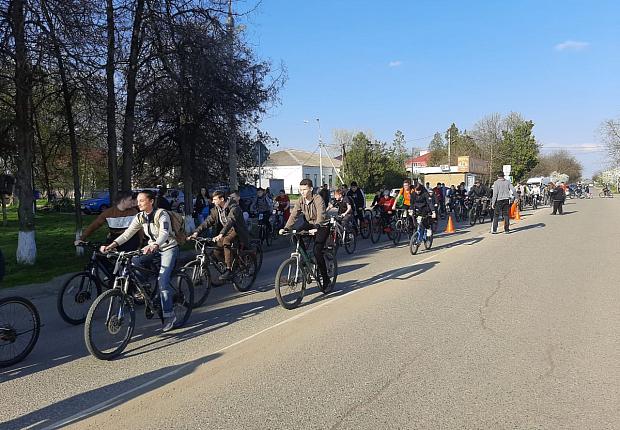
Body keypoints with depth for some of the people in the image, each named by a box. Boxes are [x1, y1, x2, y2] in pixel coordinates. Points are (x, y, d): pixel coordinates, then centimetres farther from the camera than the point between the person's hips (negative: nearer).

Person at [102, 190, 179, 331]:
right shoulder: (140, 217, -2)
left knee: (162, 281, -18)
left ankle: (169, 316, -9)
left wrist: (154, 246, -57)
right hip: (153, 248, 7)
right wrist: (112, 245, -25)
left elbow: (164, 233, -37)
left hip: (168, 248, -6)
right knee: (133, 263, -19)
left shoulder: (162, 214, -21)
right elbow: (127, 234, -9)